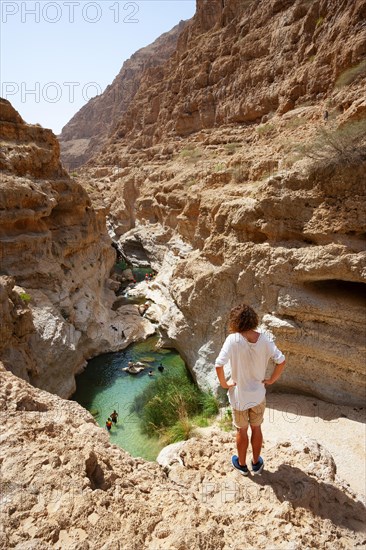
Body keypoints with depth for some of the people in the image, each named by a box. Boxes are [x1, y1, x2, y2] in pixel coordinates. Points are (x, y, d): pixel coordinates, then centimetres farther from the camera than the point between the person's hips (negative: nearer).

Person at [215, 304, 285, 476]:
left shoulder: (233, 339, -26)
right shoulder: (264, 340, -15)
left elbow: (219, 365, -31)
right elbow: (281, 361, -13)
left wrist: (224, 383, -14)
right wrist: (271, 380, 0)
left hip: (239, 396, -2)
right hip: (258, 395, 3)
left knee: (242, 431, 21)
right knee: (256, 429, 25)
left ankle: (242, 464, 42)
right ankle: (256, 464, 44)